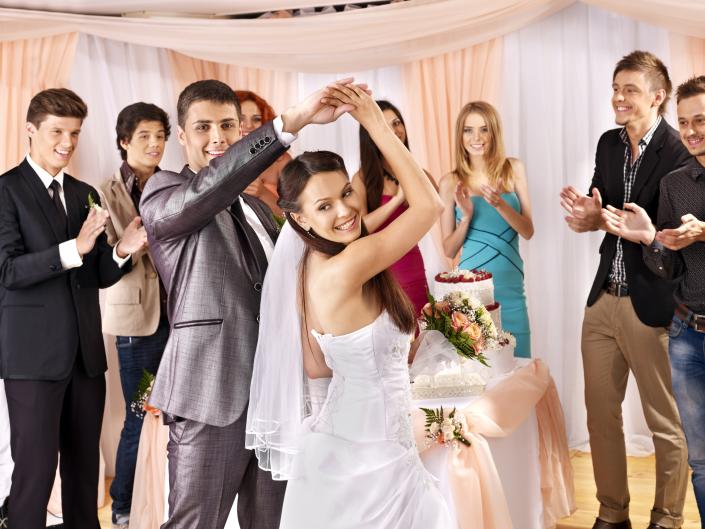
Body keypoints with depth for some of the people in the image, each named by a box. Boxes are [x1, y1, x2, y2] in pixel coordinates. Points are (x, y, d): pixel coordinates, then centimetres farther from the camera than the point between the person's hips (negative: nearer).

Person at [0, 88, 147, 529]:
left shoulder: (85, 194, 13)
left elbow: (99, 276, 12)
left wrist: (122, 251, -9)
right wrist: (74, 248, -26)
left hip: (87, 352, 6)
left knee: (85, 468, 13)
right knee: (36, 471, -2)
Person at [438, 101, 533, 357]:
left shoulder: (513, 169, 2)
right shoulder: (451, 182, -2)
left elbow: (528, 231, -2)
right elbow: (449, 250, 1)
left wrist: (499, 204, -18)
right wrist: (466, 216, -16)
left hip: (511, 288, 1)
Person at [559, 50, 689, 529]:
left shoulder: (681, 151, -14)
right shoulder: (609, 143, 8)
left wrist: (604, 221, -29)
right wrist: (587, 210, -12)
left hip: (652, 306, -6)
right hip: (604, 298, 7)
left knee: (665, 423, 9)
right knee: (601, 413, 14)